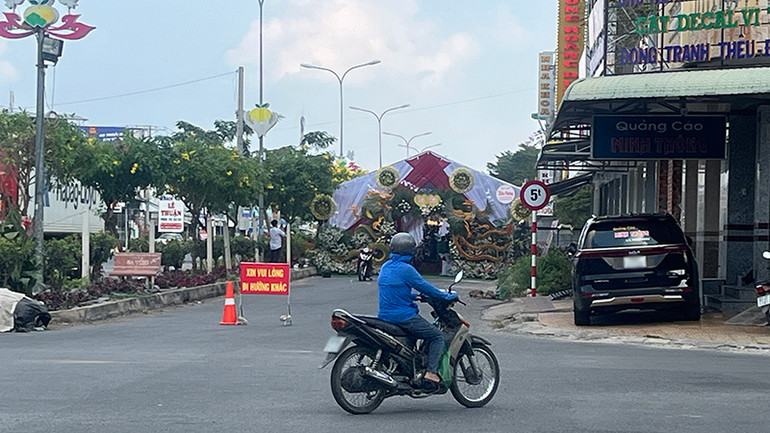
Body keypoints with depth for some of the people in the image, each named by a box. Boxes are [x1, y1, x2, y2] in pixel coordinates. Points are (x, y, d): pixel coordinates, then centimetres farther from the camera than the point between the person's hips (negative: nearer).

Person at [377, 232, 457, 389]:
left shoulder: (386, 266, 11)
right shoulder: (406, 269, -16)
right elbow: (424, 287, -11)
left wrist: (414, 296, 32)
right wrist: (447, 296, 2)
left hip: (385, 315, 9)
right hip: (404, 316, -9)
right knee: (437, 336, -1)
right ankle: (431, 373, -13)